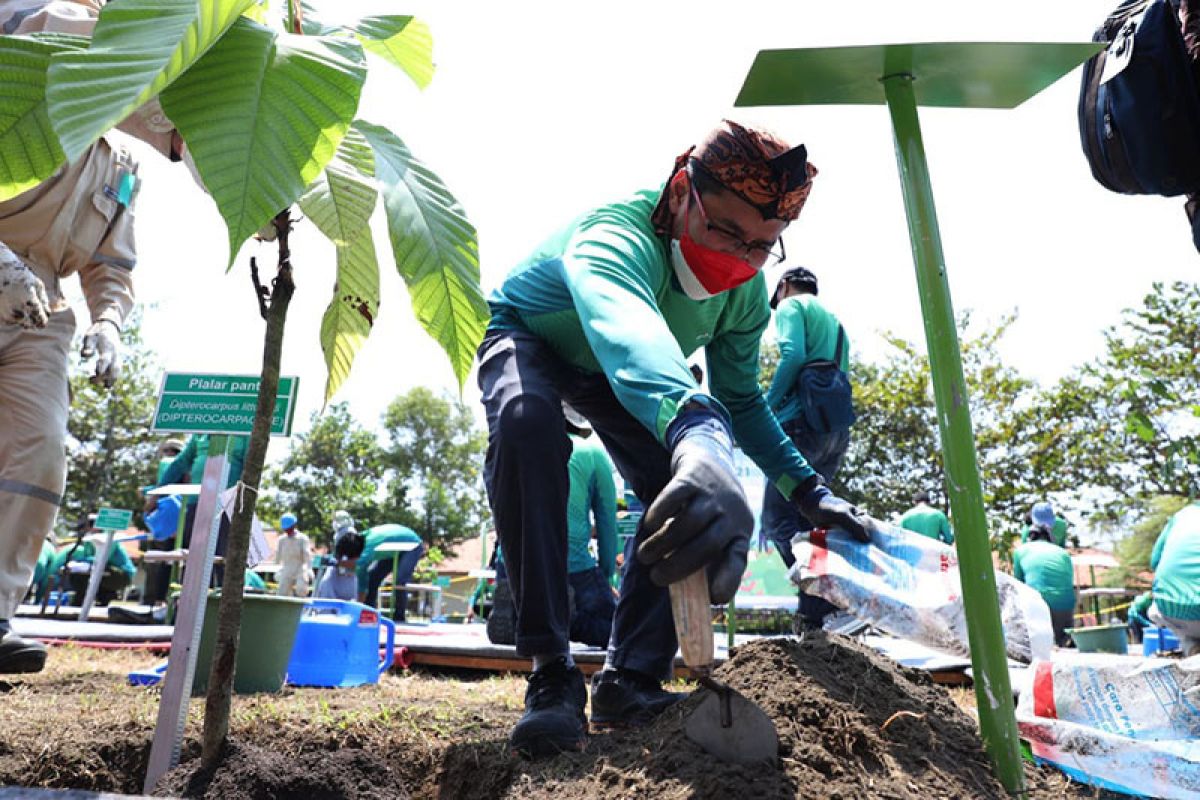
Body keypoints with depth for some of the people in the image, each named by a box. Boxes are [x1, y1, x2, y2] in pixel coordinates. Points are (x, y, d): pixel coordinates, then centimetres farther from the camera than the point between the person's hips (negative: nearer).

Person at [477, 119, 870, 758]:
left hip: (608, 373, 6)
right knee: (527, 420, -40)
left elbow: (741, 400, -4)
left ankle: (629, 679, -1)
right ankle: (550, 671, -29)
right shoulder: (617, 232, -40)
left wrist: (807, 490, -14)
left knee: (693, 499, -14)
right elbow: (627, 328, -64)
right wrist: (700, 434, -83)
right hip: (527, 338, -5)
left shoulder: (747, 294, -17)